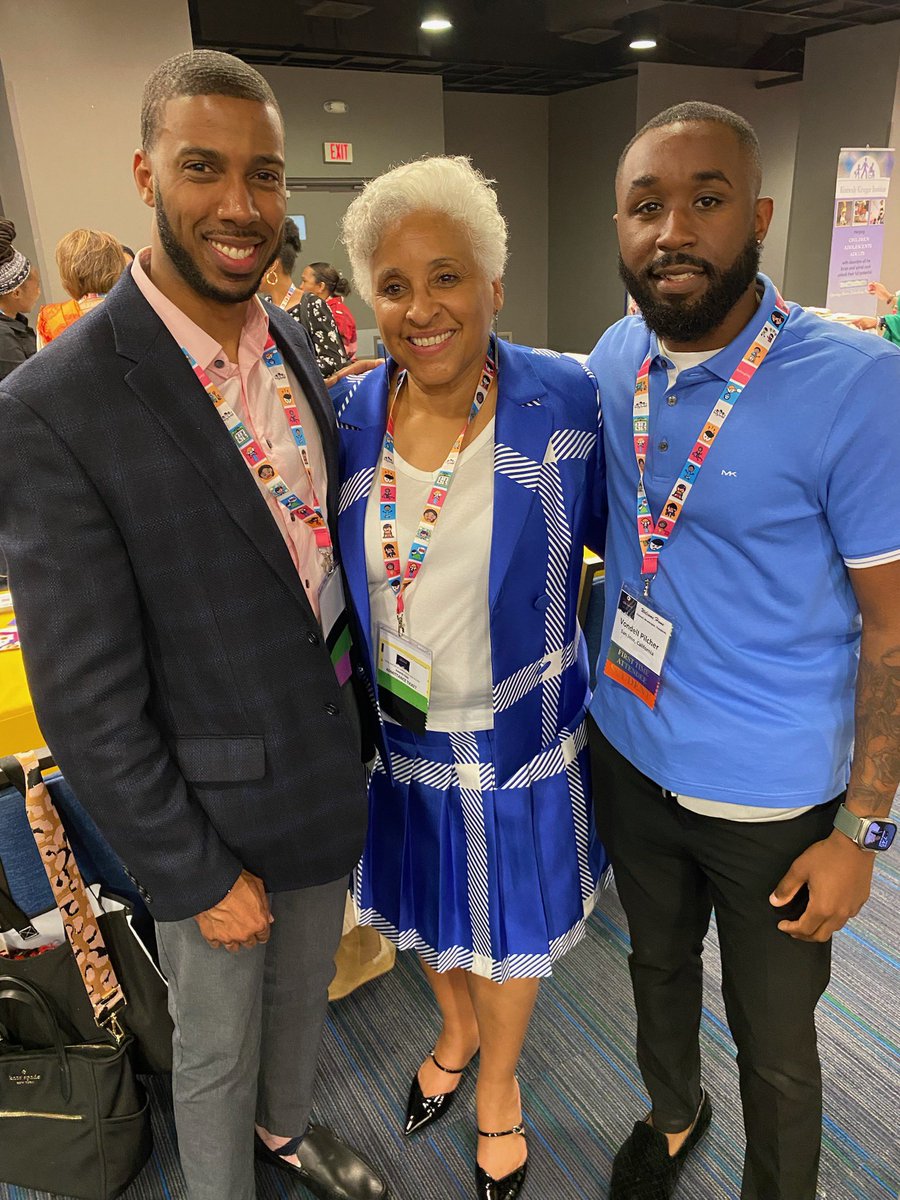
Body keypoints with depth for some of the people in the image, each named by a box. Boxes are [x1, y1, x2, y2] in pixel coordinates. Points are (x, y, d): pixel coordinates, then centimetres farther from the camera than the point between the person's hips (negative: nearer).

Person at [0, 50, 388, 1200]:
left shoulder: (294, 342, -2)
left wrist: (361, 713, 8)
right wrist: (197, 871, -13)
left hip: (329, 764, 6)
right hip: (211, 808, -6)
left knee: (304, 989, 29)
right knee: (217, 1044, 21)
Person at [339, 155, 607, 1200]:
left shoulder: (564, 401, -15)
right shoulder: (349, 417, -7)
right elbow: (328, 576, 4)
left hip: (517, 738, -2)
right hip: (394, 736, 3)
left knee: (508, 926, 19)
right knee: (423, 911, 25)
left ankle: (499, 1086, 52)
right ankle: (457, 1028, 60)